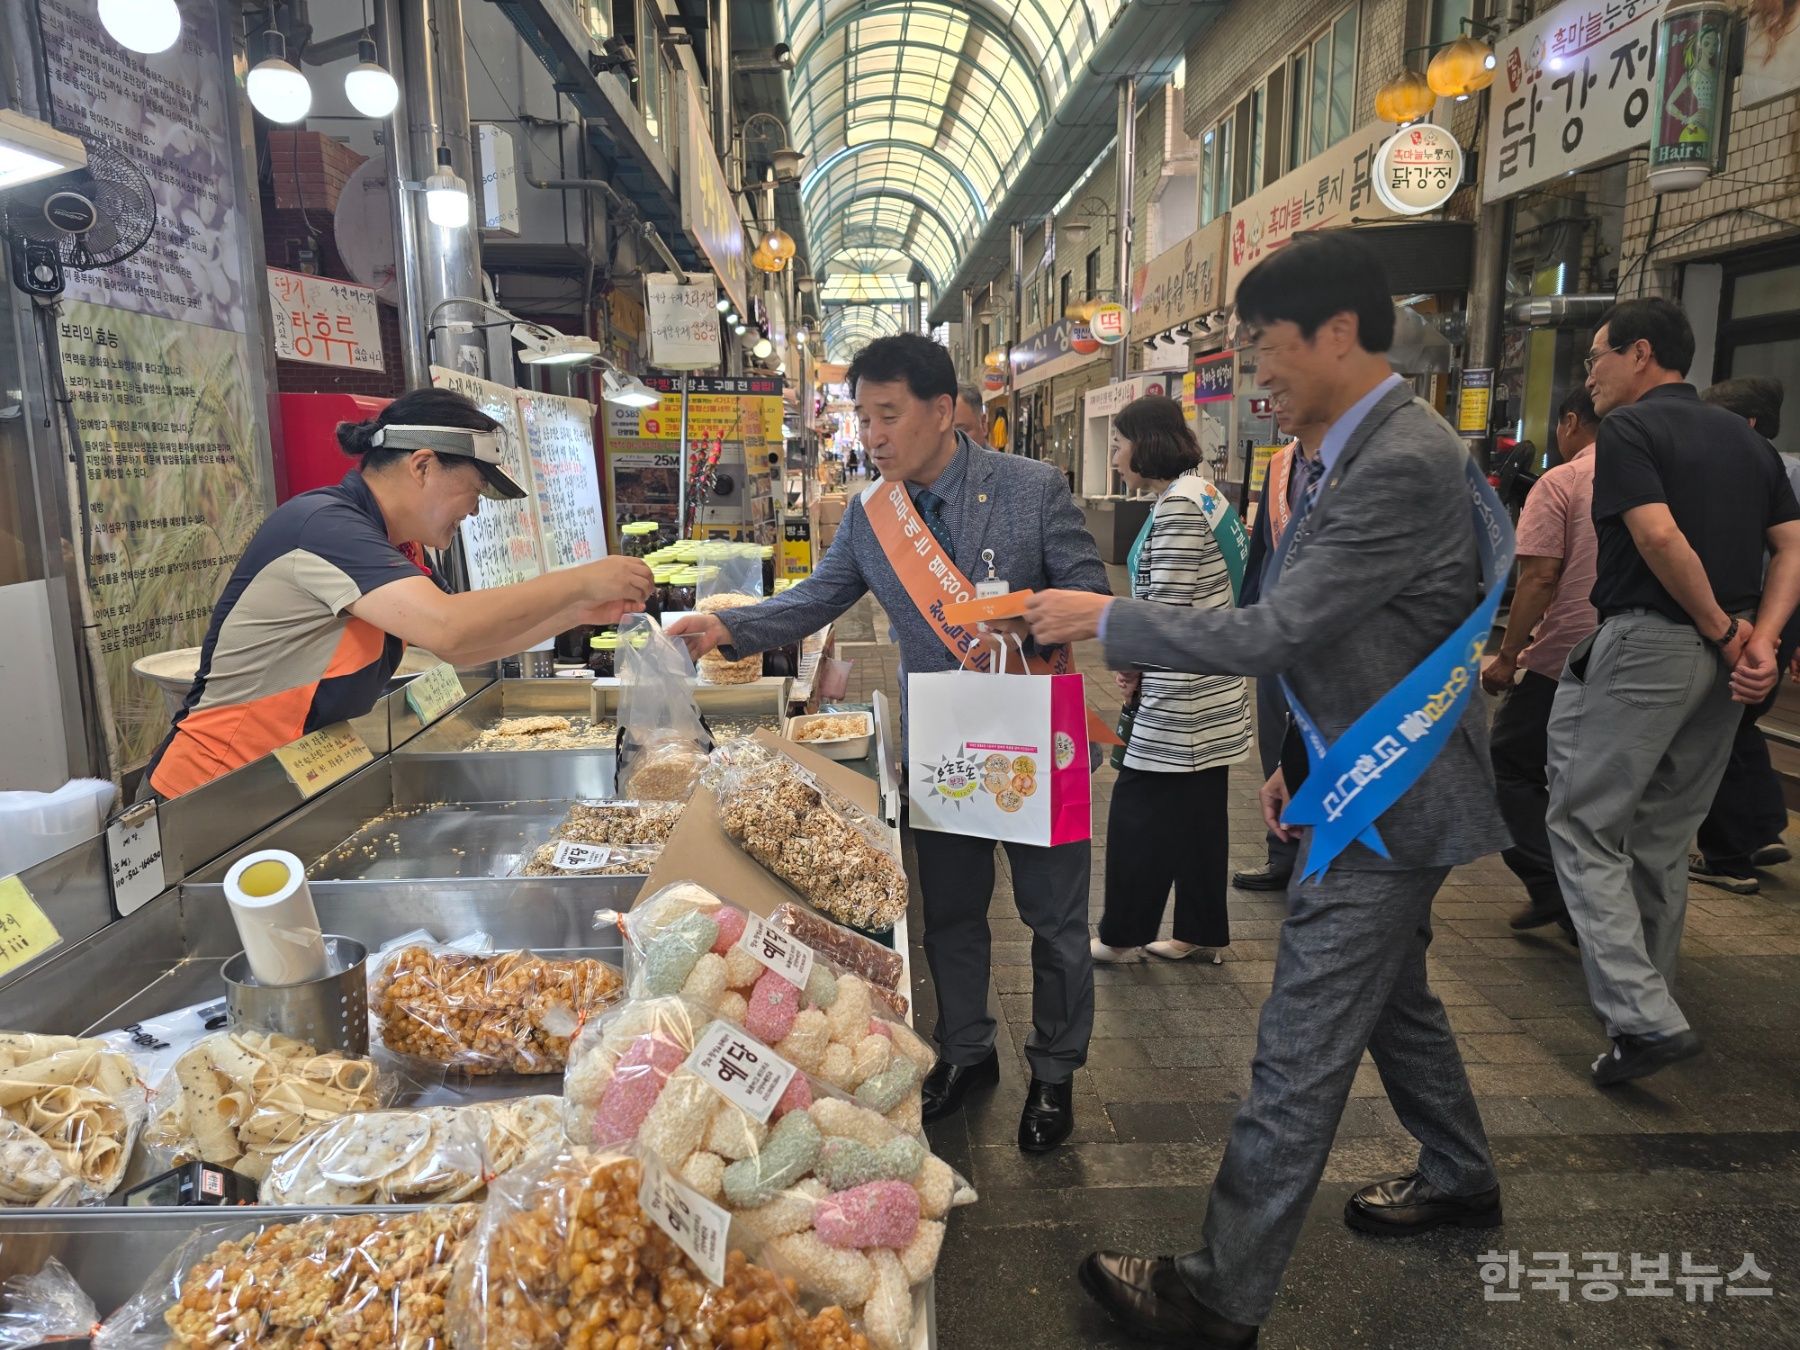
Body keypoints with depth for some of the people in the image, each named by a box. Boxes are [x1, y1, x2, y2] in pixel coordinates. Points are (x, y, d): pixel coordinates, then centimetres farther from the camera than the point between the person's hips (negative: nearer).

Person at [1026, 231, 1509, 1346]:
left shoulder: (1403, 464, -25)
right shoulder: (1374, 450, 8)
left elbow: (1275, 633, -28)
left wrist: (1106, 618, -20)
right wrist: (1306, 758, 16)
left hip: (1388, 804, -10)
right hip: (1377, 783, 10)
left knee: (1300, 1060, -1)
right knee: (1393, 994, 27)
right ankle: (1459, 1178, 49)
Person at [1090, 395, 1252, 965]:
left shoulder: (1178, 504, -18)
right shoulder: (1200, 491, 13)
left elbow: (1169, 607, -21)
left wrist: (1130, 659, -4)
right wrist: (1141, 663, 11)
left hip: (1181, 696, -10)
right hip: (1208, 690, 10)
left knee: (1138, 812, 1)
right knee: (1197, 813, 16)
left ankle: (1122, 935, 14)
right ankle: (1203, 932, 27)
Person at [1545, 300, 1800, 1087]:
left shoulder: (1628, 427, -7)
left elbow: (1660, 536, -21)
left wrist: (1725, 632, -11)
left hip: (1645, 643, -8)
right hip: (1720, 662, 8)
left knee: (1584, 825, -2)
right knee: (1664, 837, 18)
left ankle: (1643, 1018, -10)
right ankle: (1649, 1004, 30)